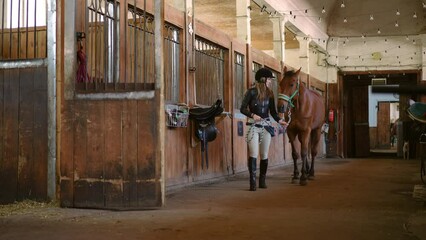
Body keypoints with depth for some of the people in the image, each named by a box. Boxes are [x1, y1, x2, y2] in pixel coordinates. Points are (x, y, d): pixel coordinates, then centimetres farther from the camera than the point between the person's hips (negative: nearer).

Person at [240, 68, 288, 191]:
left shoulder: (269, 94, 8)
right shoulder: (251, 92, -6)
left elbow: (272, 111, 10)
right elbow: (242, 109, -6)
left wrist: (279, 120, -7)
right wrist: (252, 115, -23)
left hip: (266, 125, 5)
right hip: (254, 125, -4)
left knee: (264, 155, 6)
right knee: (253, 154, -12)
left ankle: (262, 181, 16)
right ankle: (252, 182, -8)